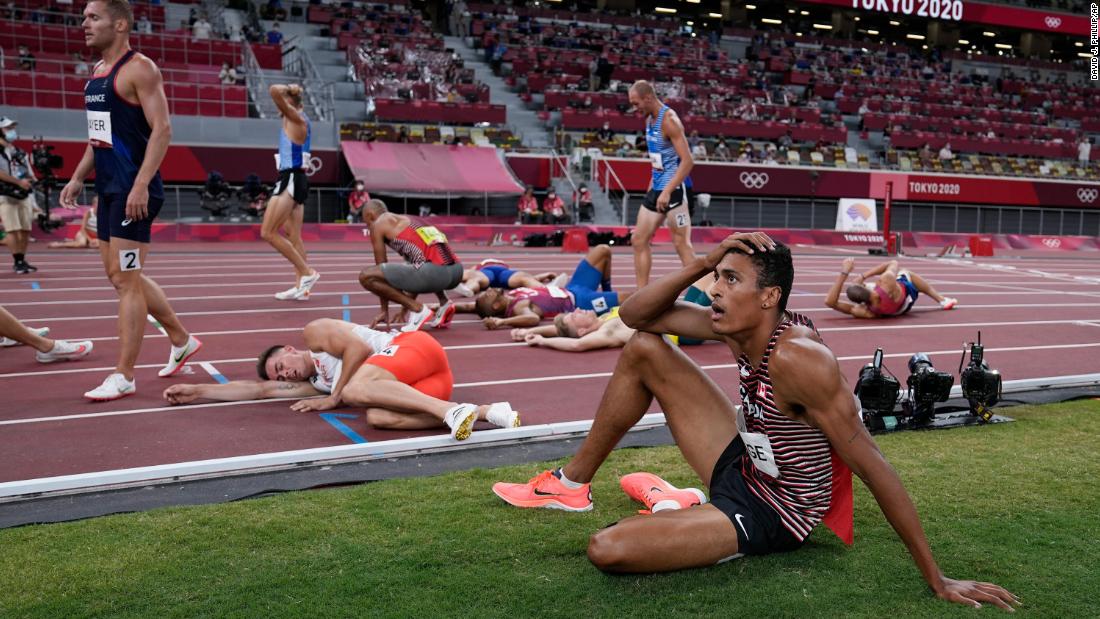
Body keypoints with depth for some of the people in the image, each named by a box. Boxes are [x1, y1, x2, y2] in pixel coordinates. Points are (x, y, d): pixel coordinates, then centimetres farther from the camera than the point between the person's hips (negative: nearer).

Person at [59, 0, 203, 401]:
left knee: (125, 279, -7)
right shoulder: (97, 71, 17)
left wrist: (141, 184, -25)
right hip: (108, 188, 10)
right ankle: (182, 340, 28)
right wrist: (78, 177, 18)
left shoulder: (139, 69, -11)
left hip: (134, 190, -10)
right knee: (121, 275, 15)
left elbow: (162, 129, -18)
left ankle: (123, 376, 0)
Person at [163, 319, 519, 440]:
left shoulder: (315, 333, 7)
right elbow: (258, 389, 30)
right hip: (421, 385, 7)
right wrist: (197, 391, 32)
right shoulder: (315, 383, 25)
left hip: (415, 346, -7)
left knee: (356, 388, -29)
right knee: (377, 417, -27)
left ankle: (451, 411, -40)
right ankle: (487, 412, -37)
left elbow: (360, 347, -8)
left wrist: (336, 397, -2)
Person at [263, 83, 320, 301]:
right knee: (294, 236, 7)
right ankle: (301, 287, 6)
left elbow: (274, 90, -22)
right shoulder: (297, 119, 17)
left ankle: (307, 272, -8)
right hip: (294, 179, 10)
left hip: (291, 180, -10)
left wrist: (286, 89, -5)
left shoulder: (295, 117, -9)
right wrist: (294, 92, 22)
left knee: (268, 232, -10)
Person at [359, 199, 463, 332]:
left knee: (366, 276, -3)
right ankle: (444, 304, 18)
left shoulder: (378, 224, 13)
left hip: (435, 271, -8)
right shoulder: (410, 220, 34)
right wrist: (406, 306, 46)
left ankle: (418, 309, -2)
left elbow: (382, 266, 15)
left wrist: (384, 310, 23)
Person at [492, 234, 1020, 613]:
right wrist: (706, 261, -18)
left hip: (771, 515, -8)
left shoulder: (797, 357, -31)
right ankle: (573, 485, 16)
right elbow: (634, 314, -5)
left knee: (606, 550, -25)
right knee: (645, 349, 2)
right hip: (743, 468, 8)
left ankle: (674, 506, 9)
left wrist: (936, 579, -25)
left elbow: (872, 466, -28)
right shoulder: (739, 326, -7)